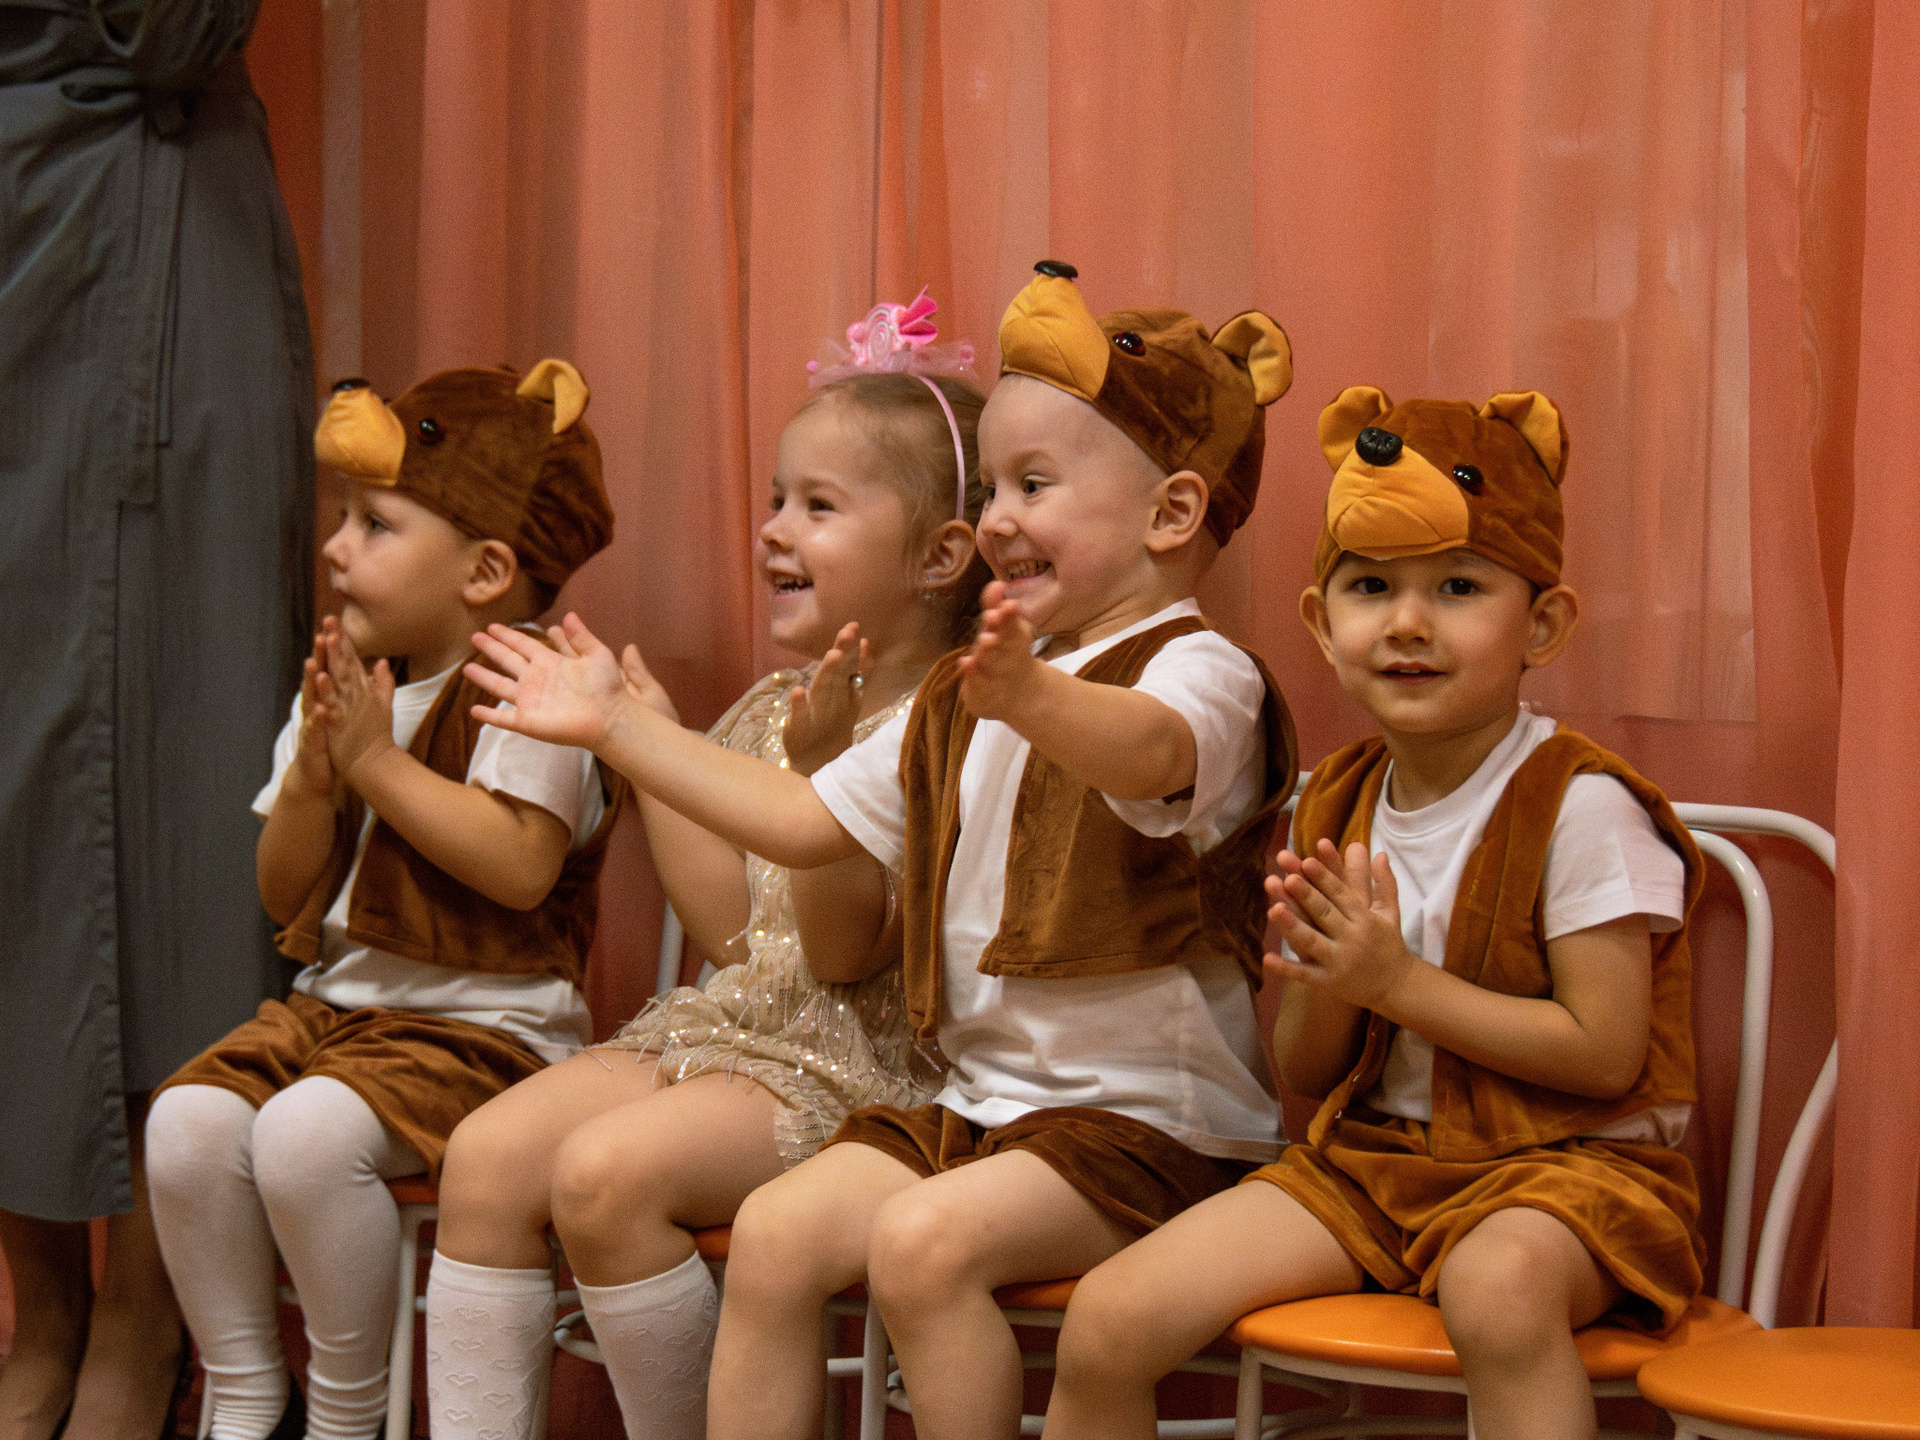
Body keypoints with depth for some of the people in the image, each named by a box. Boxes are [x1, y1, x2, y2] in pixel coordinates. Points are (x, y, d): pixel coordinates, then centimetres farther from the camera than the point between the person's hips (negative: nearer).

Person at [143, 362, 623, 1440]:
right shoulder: (344, 689, 14)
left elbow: (522, 867, -25)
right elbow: (290, 896, 12)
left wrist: (376, 759, -19)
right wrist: (313, 776, -8)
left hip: (486, 1025, -8)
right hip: (337, 1002, 8)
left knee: (307, 1132, -30)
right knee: (188, 1119, -16)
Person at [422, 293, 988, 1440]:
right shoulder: (775, 712, 13)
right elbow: (732, 926, 7)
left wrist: (824, 769, -30)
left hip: (861, 1058, -8)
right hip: (731, 1024, 8)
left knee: (605, 1170, -27)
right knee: (488, 1152, -9)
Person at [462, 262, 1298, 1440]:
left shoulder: (1200, 672, -11)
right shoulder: (962, 702, 17)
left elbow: (1144, 749, -36)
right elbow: (803, 822, 20)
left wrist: (1031, 697, -59)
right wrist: (616, 725, 18)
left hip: (1151, 1120, -8)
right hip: (984, 1094, 8)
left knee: (925, 1239, -28)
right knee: (774, 1229, -11)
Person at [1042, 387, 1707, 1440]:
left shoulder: (1578, 805, -11)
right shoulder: (1335, 808, 7)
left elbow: (1606, 1054, -16)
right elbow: (1306, 1076, 10)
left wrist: (1397, 981, -18)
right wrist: (1320, 981, -13)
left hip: (1561, 1160, -6)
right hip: (1368, 1153, 6)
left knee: (1499, 1286, -42)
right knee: (1107, 1320, -10)